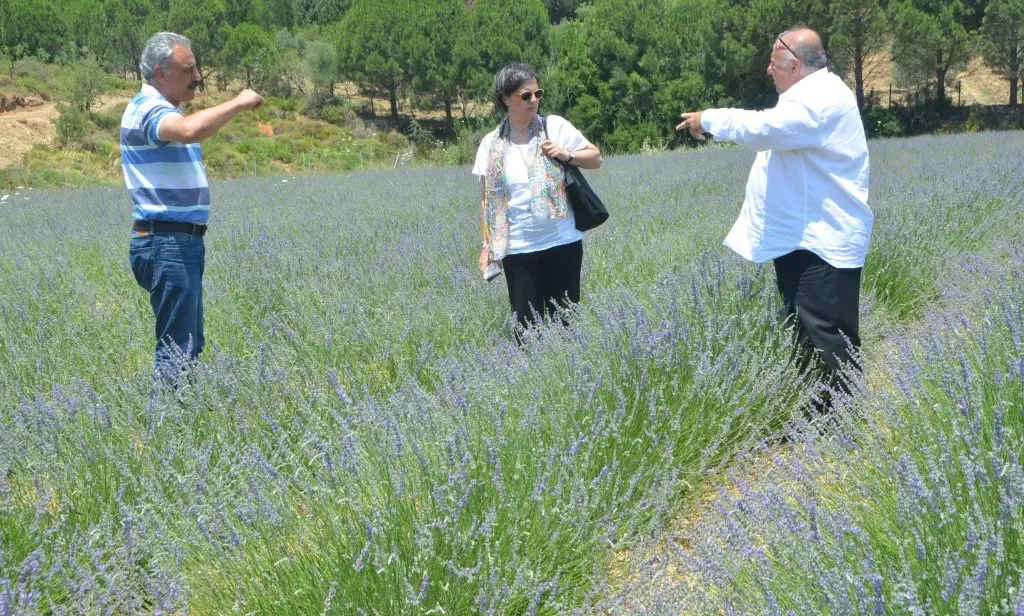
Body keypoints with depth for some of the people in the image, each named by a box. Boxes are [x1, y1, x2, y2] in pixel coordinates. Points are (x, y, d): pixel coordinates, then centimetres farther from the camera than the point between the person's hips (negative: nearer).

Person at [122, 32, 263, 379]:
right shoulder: (148, 109, -14)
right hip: (166, 243, -11)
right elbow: (190, 130, -35)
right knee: (178, 350, -10)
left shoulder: (163, 111, 20)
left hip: (182, 243, 11)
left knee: (190, 345, 13)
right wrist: (237, 103, -24)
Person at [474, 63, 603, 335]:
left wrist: (567, 155, -12)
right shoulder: (491, 145, 2)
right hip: (517, 249, 1)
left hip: (563, 242, 0)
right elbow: (487, 200, 8)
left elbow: (596, 158, 5)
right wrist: (487, 244, 4)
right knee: (526, 326, 2)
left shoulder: (555, 127, -1)